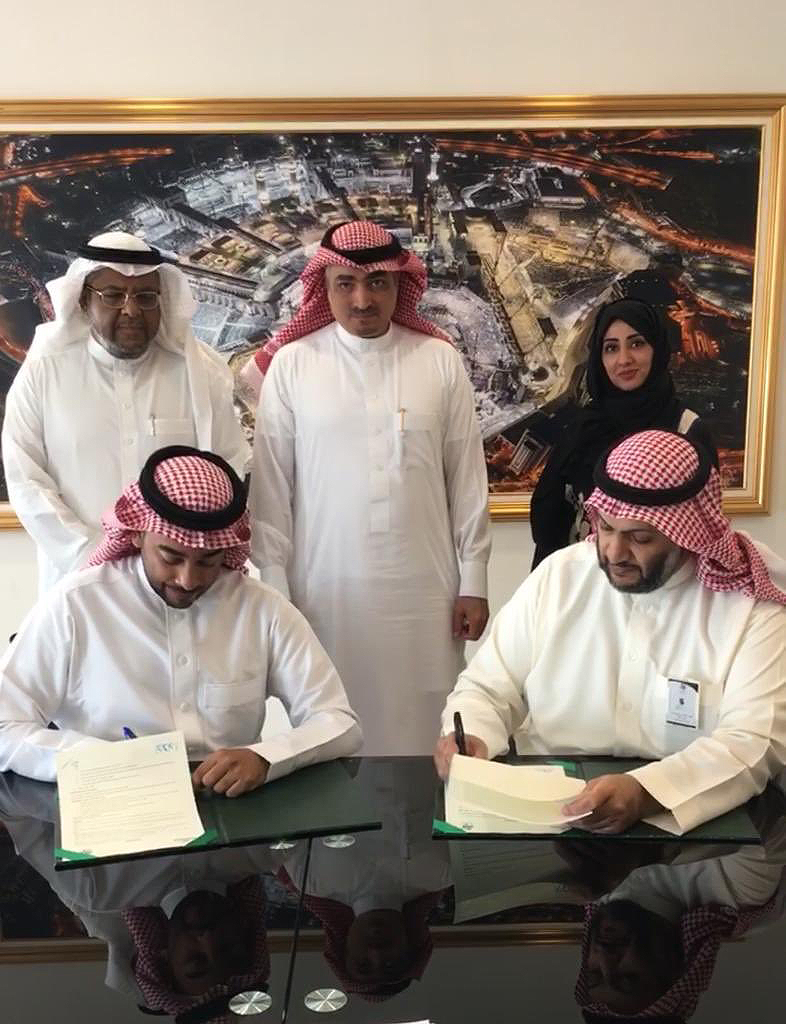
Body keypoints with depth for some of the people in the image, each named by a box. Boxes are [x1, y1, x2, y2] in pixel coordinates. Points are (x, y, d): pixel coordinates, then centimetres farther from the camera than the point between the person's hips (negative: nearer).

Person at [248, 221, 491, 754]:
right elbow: (271, 487, 1)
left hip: (422, 590, 1)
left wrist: (473, 581, 4)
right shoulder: (291, 363, -1)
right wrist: (274, 589, 0)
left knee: (419, 733, 8)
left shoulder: (441, 360, 1)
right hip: (325, 589, 0)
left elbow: (468, 480, 4)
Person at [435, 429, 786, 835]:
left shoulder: (750, 608, -7)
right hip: (543, 811, 1)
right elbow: (487, 689, 5)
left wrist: (645, 793, -32)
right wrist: (467, 738, -17)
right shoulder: (557, 576, 1)